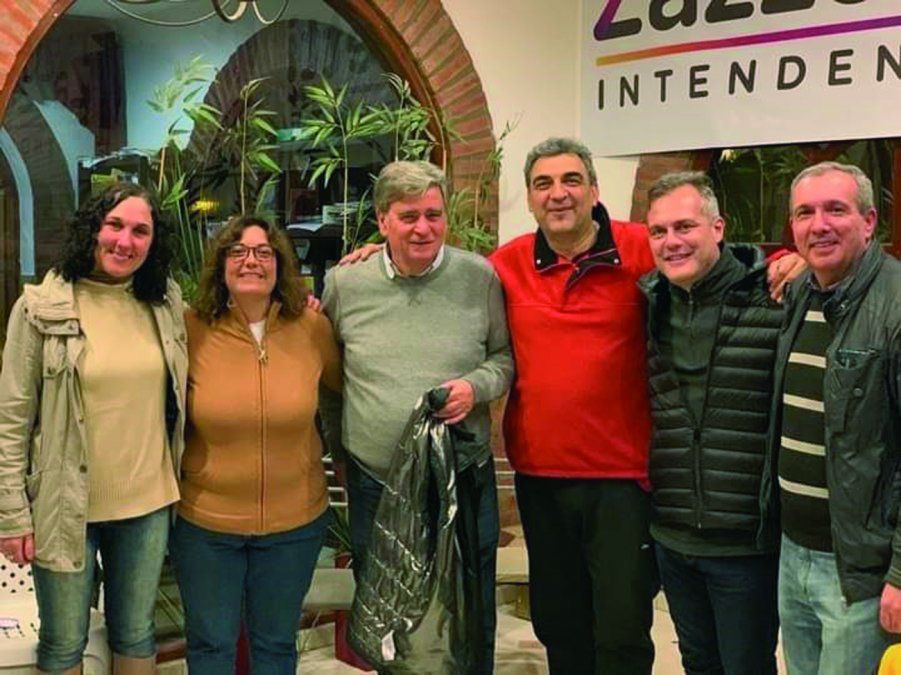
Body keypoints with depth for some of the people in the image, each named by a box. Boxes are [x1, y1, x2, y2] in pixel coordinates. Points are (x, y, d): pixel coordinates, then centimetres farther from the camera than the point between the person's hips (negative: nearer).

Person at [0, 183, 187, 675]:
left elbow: (178, 396, 13)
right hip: (66, 505, -3)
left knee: (136, 634, 19)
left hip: (147, 504, 3)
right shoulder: (42, 308, -11)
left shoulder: (166, 303, 0)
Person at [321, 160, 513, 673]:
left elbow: (506, 355, 4)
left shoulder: (479, 277, -4)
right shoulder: (345, 283, -2)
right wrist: (339, 442, 9)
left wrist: (476, 385, -15)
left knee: (471, 624, 14)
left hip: (465, 481, -1)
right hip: (374, 482, 1)